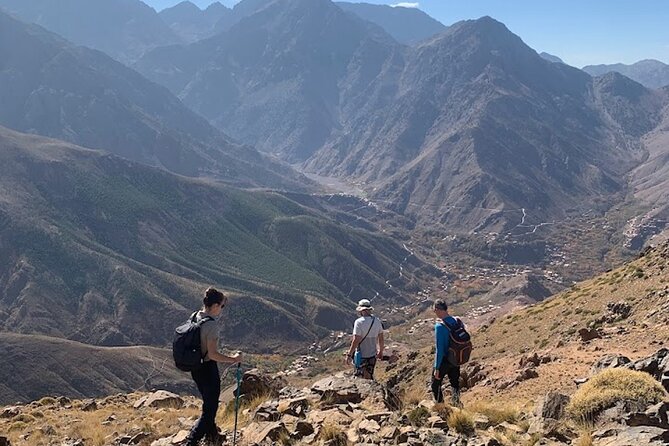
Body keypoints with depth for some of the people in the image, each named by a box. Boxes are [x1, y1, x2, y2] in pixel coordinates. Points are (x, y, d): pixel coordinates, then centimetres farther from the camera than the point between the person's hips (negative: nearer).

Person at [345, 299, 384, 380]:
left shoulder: (359, 322, -19)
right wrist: (381, 351, 21)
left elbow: (356, 340, -20)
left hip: (361, 355, -6)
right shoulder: (377, 321, 0)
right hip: (372, 355, 6)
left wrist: (349, 354, -13)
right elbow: (381, 338, 8)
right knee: (369, 377, 18)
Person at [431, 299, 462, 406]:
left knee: (435, 383, 13)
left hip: (444, 360, -6)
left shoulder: (439, 326, -24)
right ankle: (456, 404, 26)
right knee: (455, 383, 20)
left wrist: (437, 368, -16)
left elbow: (439, 349, -23)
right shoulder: (457, 322, -4)